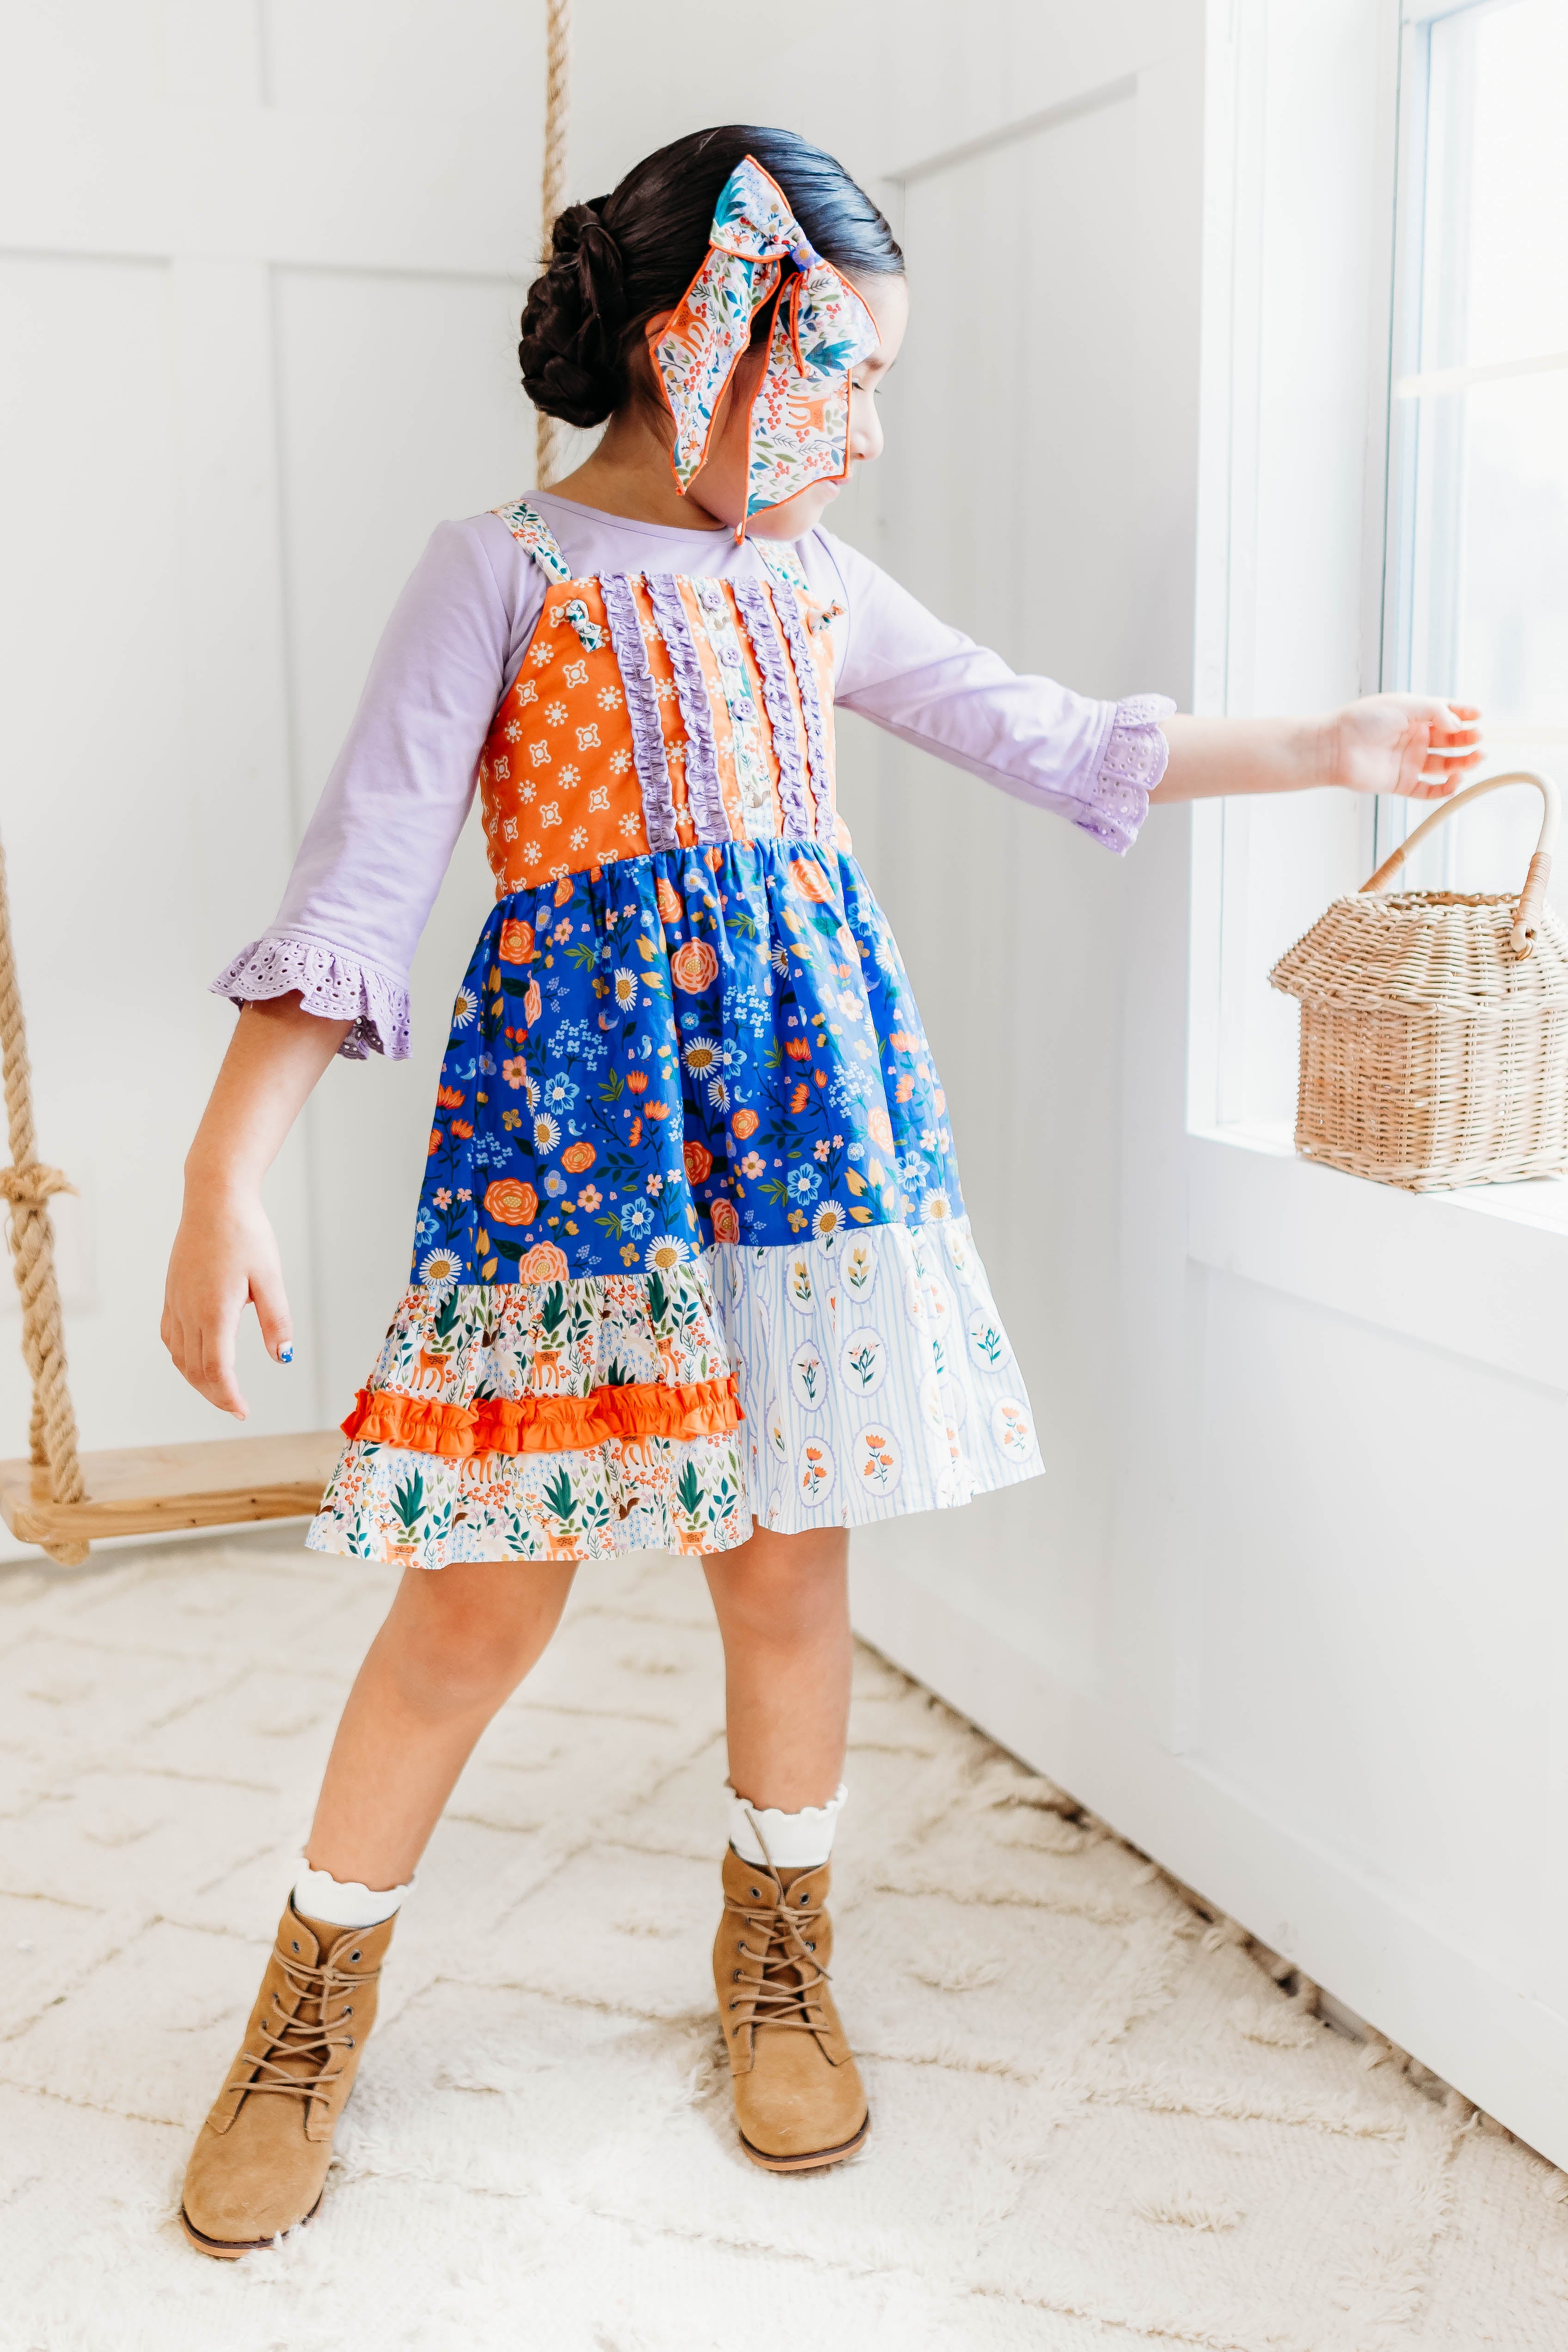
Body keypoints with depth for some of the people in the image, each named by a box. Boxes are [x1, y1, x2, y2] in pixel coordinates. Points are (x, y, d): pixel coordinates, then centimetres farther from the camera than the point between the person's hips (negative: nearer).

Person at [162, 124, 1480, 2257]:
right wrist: (228, 1178, -14)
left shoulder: (815, 588, 14)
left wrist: (1327, 749, 19)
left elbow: (1056, 743, 22)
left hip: (806, 1095, 5)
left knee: (793, 1562, 8)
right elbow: (361, 885, -7)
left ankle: (778, 1958, 31)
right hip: (580, 1099, -4)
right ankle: (314, 2010, 19)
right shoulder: (505, 573, -1)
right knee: (487, 1589, -2)